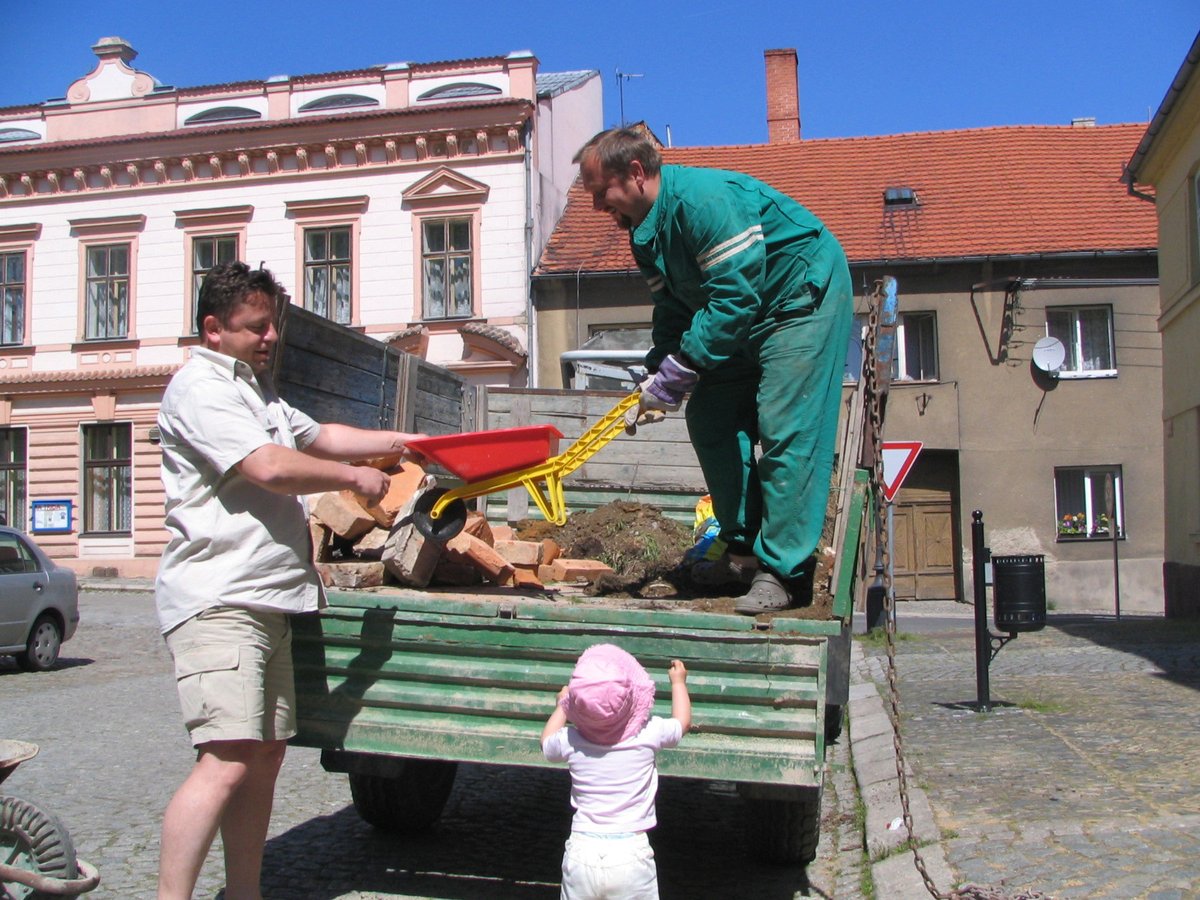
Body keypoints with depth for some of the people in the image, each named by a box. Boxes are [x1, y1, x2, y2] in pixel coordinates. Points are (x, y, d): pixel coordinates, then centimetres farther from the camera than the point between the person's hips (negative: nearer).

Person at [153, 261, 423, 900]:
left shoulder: (254, 391, 25)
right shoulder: (199, 389, -8)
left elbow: (318, 437, 34)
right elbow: (269, 467, -19)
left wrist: (400, 441, 26)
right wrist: (355, 476, -7)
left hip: (266, 601, 10)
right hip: (218, 602, -10)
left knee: (266, 753, 11)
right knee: (226, 763, -18)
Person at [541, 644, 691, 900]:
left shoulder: (570, 741, -4)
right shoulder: (649, 734, -7)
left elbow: (547, 742, 22)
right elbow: (682, 721, 17)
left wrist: (561, 706, 38)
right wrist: (678, 682, 34)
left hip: (581, 852, 1)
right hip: (631, 854, -1)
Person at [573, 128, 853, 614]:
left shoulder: (702, 198, -28)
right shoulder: (646, 230, 3)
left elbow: (736, 297, -32)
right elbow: (674, 309, 5)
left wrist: (678, 371, -30)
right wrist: (656, 377, -10)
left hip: (804, 298, -10)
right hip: (749, 316, 10)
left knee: (784, 429, -16)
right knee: (708, 419, 5)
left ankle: (784, 572, -11)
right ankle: (745, 547, 15)